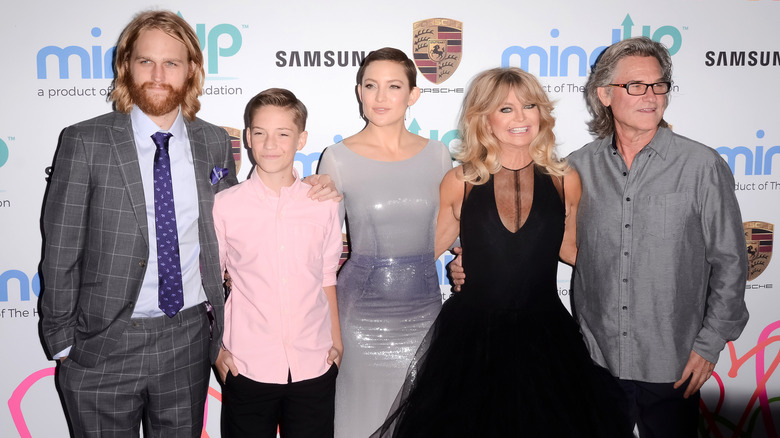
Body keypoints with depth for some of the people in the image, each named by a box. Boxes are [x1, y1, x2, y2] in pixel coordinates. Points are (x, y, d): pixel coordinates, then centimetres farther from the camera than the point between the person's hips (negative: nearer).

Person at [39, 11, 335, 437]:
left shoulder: (214, 142, 3)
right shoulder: (85, 143, -7)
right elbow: (60, 253, -4)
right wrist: (62, 343, -3)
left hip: (189, 338, 3)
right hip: (103, 343, -2)